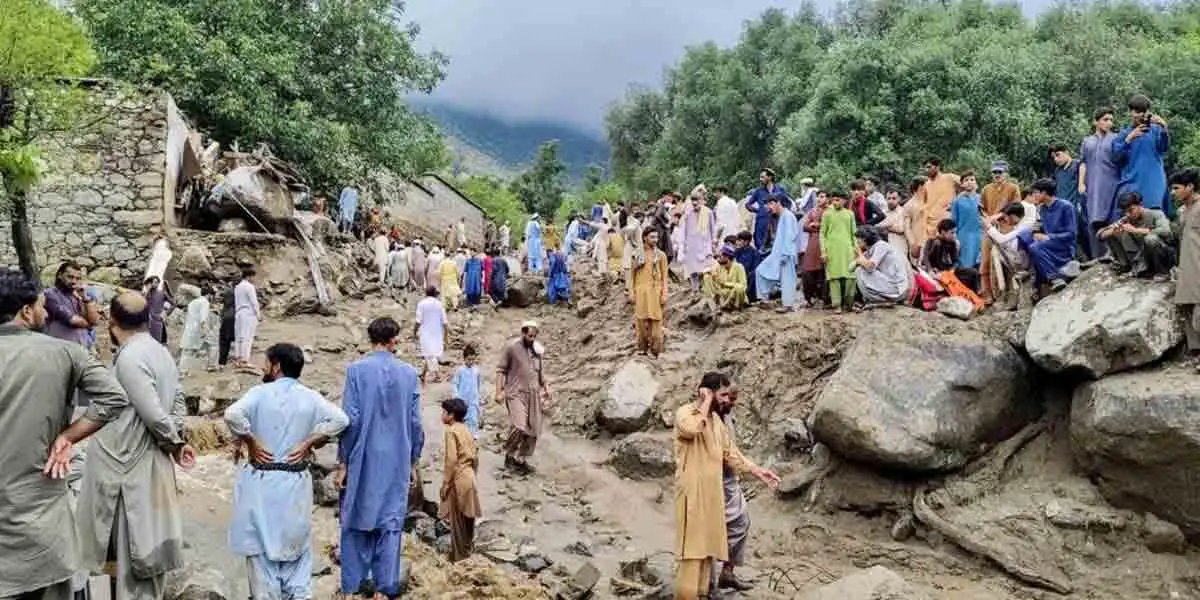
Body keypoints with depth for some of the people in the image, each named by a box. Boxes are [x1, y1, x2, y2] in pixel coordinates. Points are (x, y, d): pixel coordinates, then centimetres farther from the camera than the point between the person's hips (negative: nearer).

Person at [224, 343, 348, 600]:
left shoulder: (260, 393, -8)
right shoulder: (311, 397, 0)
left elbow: (232, 414, -24)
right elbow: (340, 419, -10)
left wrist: (250, 443, -11)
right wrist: (309, 443, -4)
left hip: (260, 482, -2)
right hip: (296, 482, 3)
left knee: (261, 544, 9)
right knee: (295, 542, 15)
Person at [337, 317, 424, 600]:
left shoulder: (357, 369, -9)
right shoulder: (409, 373, -2)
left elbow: (351, 419, -10)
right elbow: (415, 422, 1)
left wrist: (343, 461, -1)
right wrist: (412, 460, 12)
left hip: (363, 459, -1)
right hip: (397, 460, 2)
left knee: (357, 522, 11)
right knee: (390, 523, 10)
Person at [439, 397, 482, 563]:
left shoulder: (451, 431, -13)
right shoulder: (466, 431, 12)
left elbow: (451, 460, -18)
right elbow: (475, 457, 14)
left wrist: (445, 484, -14)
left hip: (458, 480, -8)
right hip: (469, 477, 8)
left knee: (457, 521, -1)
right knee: (467, 519, 15)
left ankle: (459, 557, 4)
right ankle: (468, 552, 24)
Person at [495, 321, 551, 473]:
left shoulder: (536, 349, 12)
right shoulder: (511, 347, -4)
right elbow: (501, 370, -4)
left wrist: (545, 387, 15)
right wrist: (499, 391, -12)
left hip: (533, 394, 6)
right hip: (516, 393, -6)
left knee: (533, 430, 4)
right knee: (518, 426, -21)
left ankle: (521, 459, 18)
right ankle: (509, 454, 1)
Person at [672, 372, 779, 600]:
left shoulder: (716, 419, 16)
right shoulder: (684, 412, -8)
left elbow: (730, 453, 17)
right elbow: (692, 429, -32)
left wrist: (757, 471, 8)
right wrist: (705, 402, -19)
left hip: (712, 491, 8)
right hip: (692, 491, -8)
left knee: (707, 544, 9)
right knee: (692, 544, -9)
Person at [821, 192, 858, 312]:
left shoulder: (849, 214, 13)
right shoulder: (827, 214, 6)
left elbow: (853, 233, 18)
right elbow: (822, 233, 4)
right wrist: (823, 251, -3)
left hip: (847, 248, 2)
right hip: (832, 249, -2)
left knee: (851, 276, -6)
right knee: (834, 276, -4)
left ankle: (848, 303, 6)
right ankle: (837, 304, 0)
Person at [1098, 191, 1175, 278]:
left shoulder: (1155, 215, -15)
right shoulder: (1126, 220, -3)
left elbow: (1166, 231, -35)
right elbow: (1100, 234, -4)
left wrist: (1136, 230, -33)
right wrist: (1112, 231, -27)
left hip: (1165, 255, -4)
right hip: (1143, 257, 4)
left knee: (1150, 238, -36)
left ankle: (1162, 271, -15)